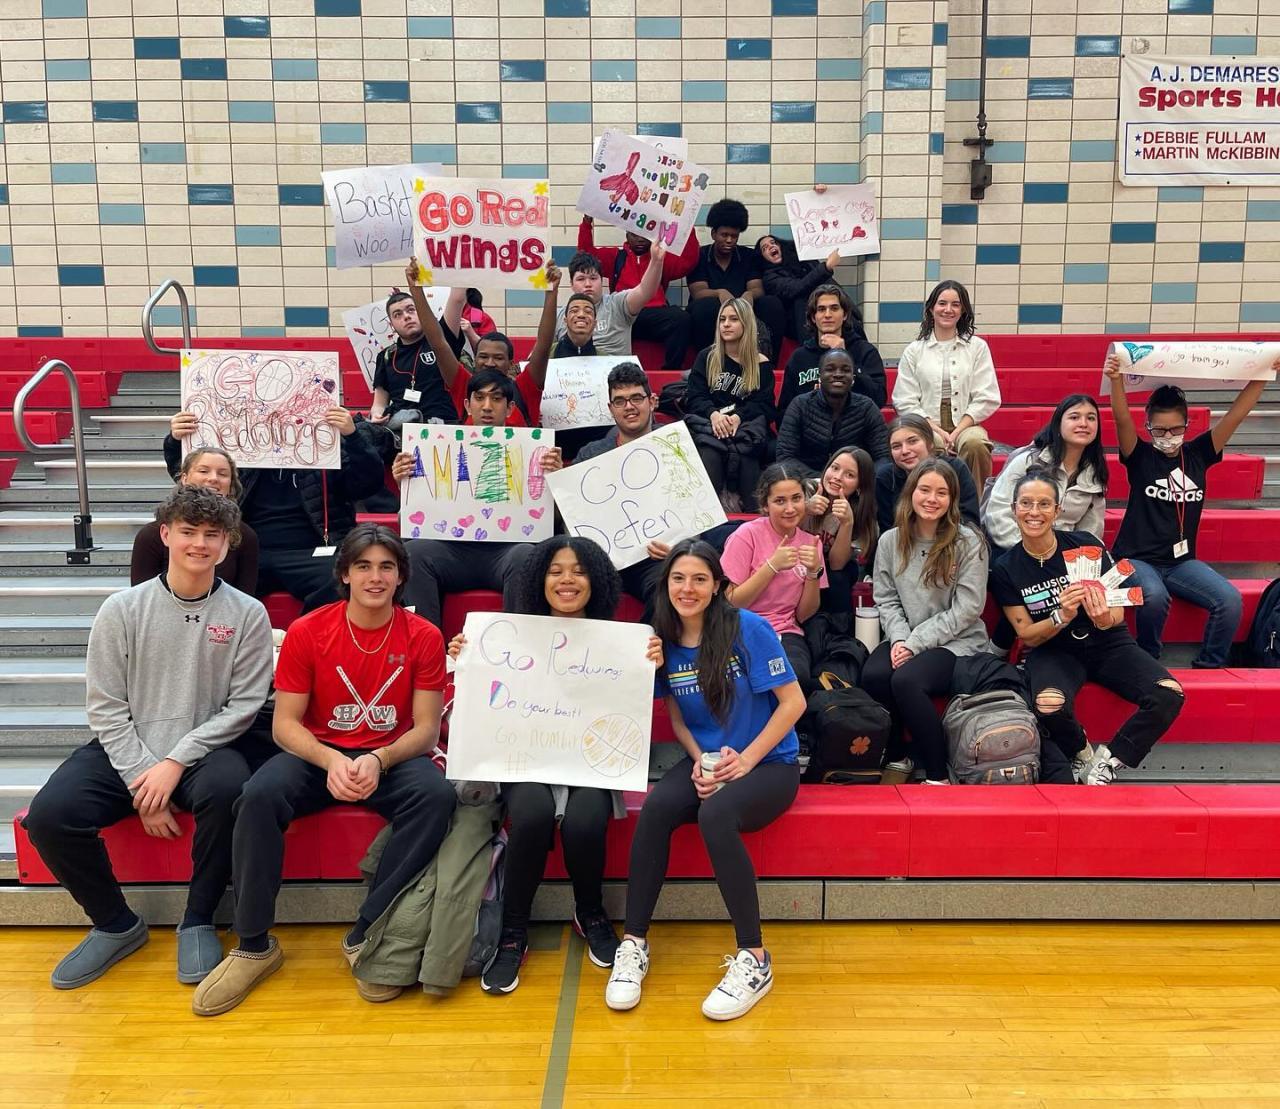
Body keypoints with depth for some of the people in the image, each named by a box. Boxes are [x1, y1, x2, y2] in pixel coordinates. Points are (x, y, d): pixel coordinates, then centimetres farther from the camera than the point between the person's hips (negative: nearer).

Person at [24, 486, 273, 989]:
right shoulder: (122, 609, 0)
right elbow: (105, 708, -2)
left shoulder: (247, 614, -2)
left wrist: (176, 762, -15)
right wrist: (142, 781, -12)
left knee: (226, 788, -35)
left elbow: (242, 706, -5)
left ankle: (198, 921, -9)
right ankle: (116, 924, 4)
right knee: (49, 815, -23)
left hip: (203, 752, -2)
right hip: (125, 752, 2)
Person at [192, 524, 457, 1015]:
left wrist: (379, 761, -26)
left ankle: (365, 935, -18)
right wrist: (330, 761, -24)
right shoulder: (307, 632, -6)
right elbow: (285, 723, -5)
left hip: (391, 757, 0)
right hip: (318, 753, 1)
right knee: (259, 794, -30)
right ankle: (254, 944, -12)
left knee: (437, 794, -31)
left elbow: (426, 728, -6)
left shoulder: (423, 637, -6)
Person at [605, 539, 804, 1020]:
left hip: (770, 764, -4)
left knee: (715, 814, -34)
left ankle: (754, 960, -21)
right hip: (704, 762, 4)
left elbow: (793, 702, -11)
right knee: (655, 807, -27)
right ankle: (634, 943, -15)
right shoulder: (665, 641, 1)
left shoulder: (748, 628, -13)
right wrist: (699, 761, -7)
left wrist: (746, 759, -16)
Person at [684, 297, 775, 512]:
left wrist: (738, 417, -18)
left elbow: (765, 406, 3)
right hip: (708, 422, 1)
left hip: (746, 425, -1)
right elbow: (694, 397, 6)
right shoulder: (706, 357, 16)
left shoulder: (761, 364, 13)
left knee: (742, 448, -36)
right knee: (709, 450, -35)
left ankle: (754, 514, -34)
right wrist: (714, 414, -16)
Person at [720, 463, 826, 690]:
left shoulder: (809, 543, 7)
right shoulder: (748, 535, -6)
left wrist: (814, 572, -9)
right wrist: (772, 566, -15)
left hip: (787, 635, 3)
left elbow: (803, 615, 8)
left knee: (796, 674, -30)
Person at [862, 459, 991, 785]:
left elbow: (965, 609, -10)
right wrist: (899, 638, -13)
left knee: (906, 680, -32)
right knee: (873, 675, -28)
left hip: (958, 642, -4)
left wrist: (916, 643, -16)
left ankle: (938, 775, -15)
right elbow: (886, 600, 6)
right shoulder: (890, 541, 6)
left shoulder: (969, 542, -6)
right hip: (905, 639, 4)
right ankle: (896, 757, -3)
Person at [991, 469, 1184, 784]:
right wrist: (1062, 617, -26)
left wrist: (1104, 618, -28)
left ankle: (1107, 761, -4)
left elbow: (1118, 612, -2)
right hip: (1053, 650, -1)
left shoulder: (1086, 545, -8)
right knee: (1049, 705, -35)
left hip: (1107, 643, 2)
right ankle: (1081, 754, -1)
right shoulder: (1006, 568, -7)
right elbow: (1027, 636, -5)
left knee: (1169, 694, -24)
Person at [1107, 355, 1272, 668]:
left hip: (1181, 560, 4)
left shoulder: (1197, 454, 7)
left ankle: (1208, 668, -2)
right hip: (1137, 558, -4)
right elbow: (1122, 419, -18)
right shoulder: (1140, 457, -2)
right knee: (1155, 596, -34)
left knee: (1230, 599, -20)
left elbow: (1235, 415, 2)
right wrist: (1116, 380, -33)